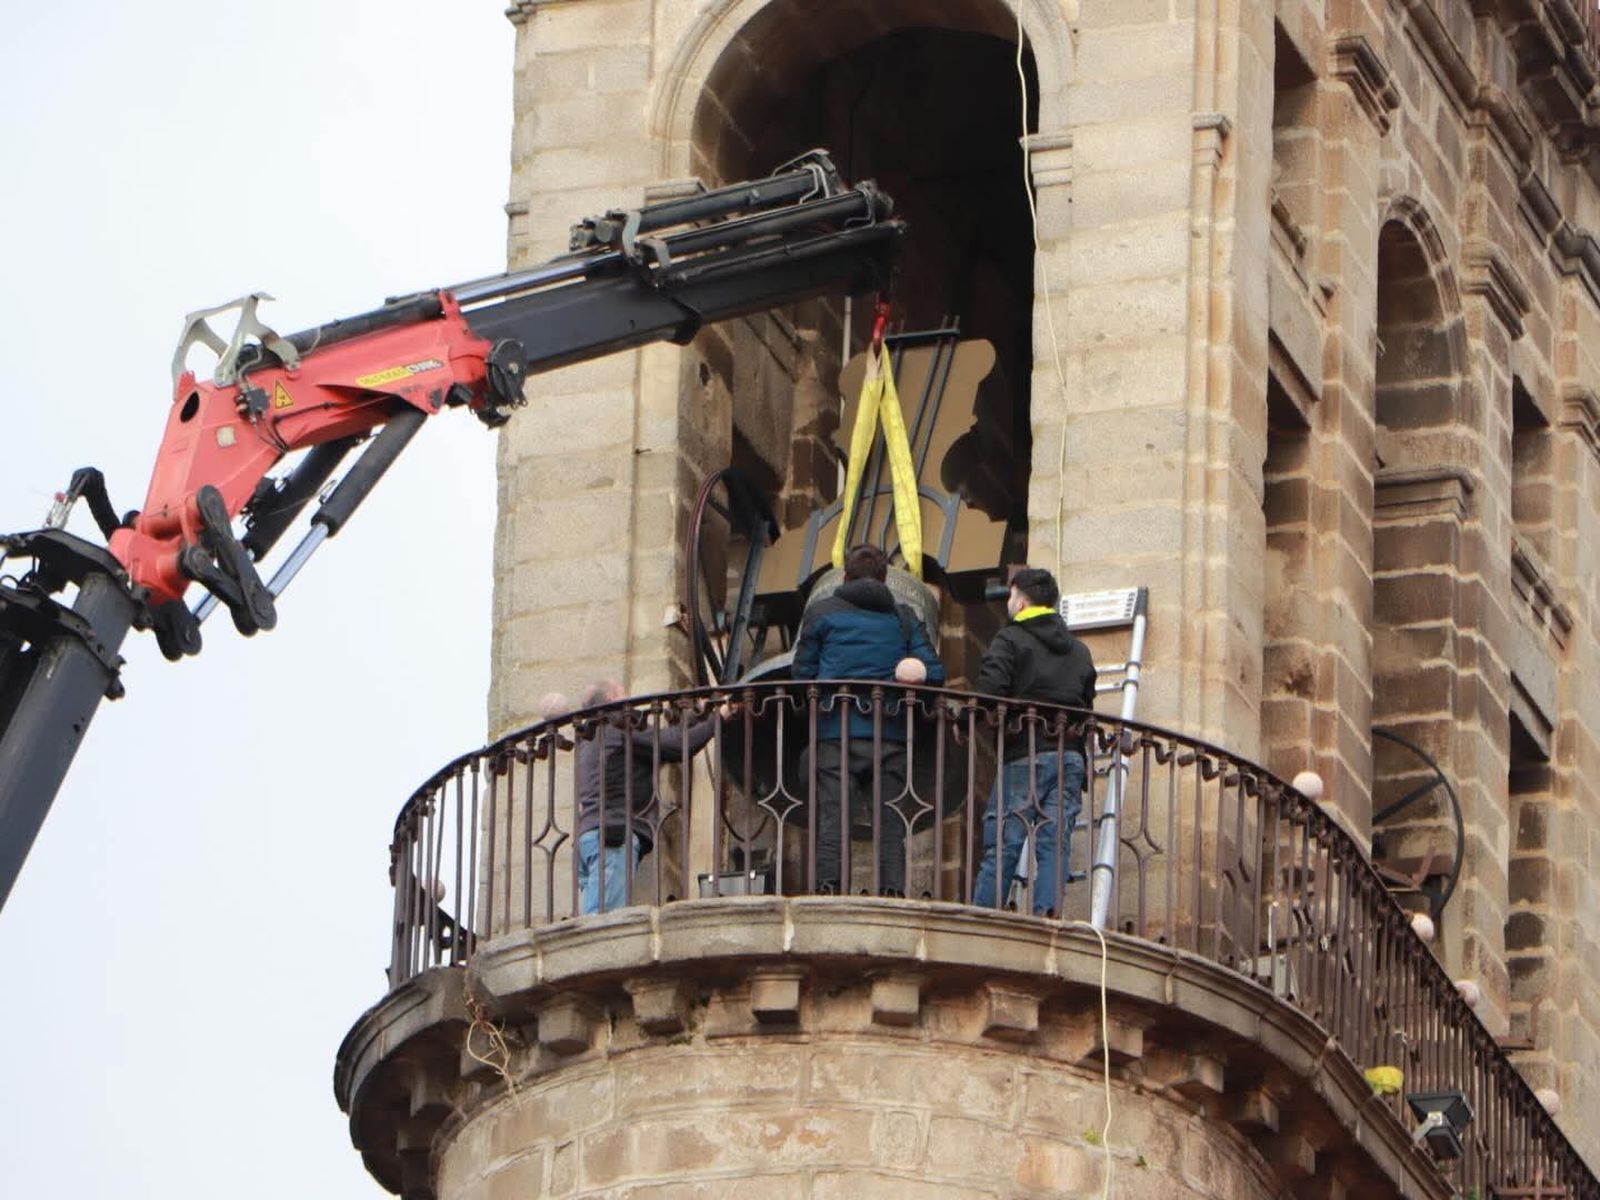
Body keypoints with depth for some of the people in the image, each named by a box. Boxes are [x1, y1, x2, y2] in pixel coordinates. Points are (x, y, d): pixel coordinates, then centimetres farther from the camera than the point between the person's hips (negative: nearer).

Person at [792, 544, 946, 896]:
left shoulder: (821, 612, 10)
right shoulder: (904, 619, 15)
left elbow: (802, 673, 9)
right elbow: (934, 673, 7)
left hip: (835, 734, -2)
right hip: (890, 735, 2)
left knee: (832, 814, -3)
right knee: (889, 821, 3)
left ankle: (827, 886, -13)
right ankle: (893, 890, -5)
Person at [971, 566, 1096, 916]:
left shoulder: (1009, 640, 1)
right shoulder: (1078, 651, 21)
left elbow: (989, 692, -15)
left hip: (1023, 756, -5)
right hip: (1071, 757, 5)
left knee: (1003, 843, -4)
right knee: (1055, 842, 0)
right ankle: (1048, 911, -13)